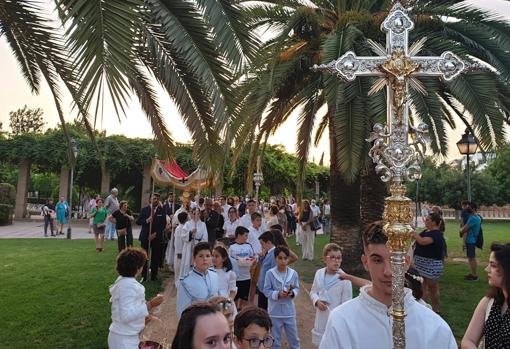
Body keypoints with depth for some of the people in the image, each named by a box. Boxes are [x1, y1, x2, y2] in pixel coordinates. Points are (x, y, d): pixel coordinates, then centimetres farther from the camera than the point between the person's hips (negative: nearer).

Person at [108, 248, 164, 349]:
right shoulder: (128, 286, -26)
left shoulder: (122, 281, 5)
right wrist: (149, 305, -31)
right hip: (125, 340, -10)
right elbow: (126, 316, -30)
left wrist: (142, 315, 15)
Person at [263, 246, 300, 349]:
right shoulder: (270, 273, -12)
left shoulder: (293, 273, -5)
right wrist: (278, 294, -23)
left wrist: (292, 293, -18)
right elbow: (267, 291, -9)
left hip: (289, 311, 2)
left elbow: (297, 288, 3)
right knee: (275, 338, 15)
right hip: (275, 311, -2)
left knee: (293, 337, 16)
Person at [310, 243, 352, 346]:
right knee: (320, 344, 21)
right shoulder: (319, 273, -5)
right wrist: (317, 301, -10)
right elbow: (313, 292, 10)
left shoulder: (344, 279, -19)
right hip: (321, 320, 5)